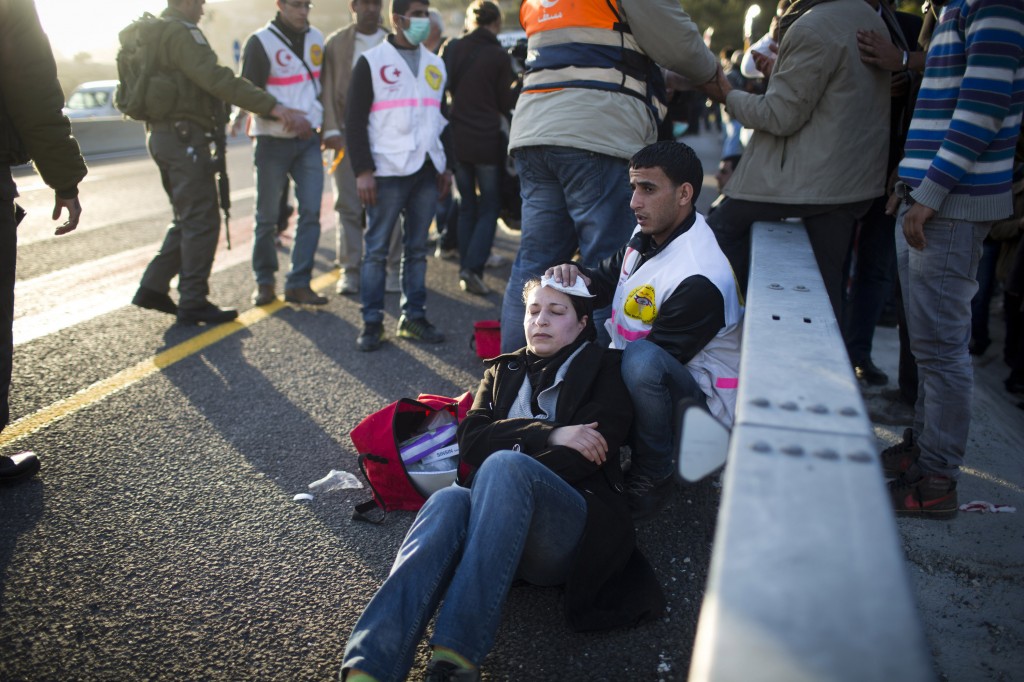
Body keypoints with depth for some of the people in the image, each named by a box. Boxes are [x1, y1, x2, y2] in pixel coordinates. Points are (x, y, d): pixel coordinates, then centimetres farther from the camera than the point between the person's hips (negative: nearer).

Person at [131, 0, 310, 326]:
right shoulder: (180, 32, -13)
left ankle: (153, 287, 17)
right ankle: (193, 302, 0)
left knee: (188, 219, 17)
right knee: (202, 221, -4)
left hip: (162, 135, 10)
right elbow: (218, 80, -25)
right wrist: (274, 107, -29)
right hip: (185, 137, -10)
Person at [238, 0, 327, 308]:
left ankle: (299, 283, 2)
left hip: (308, 140, 4)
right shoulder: (261, 42, -6)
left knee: (310, 212, -4)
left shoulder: (316, 38, 10)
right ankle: (264, 281, 18)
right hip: (272, 141, -4)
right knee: (267, 216, 3)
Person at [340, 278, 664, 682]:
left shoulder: (602, 368, 17)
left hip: (575, 531, -2)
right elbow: (471, 441, 9)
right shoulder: (502, 371, 28)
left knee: (505, 465, -34)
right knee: (449, 501, -33)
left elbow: (591, 452, -1)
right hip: (503, 528, 3)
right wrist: (548, 435, -7)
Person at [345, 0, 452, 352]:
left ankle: (414, 316, 14)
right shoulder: (371, 61, 2)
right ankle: (372, 322, 4)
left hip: (427, 169, 5)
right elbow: (355, 119, -3)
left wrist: (447, 166, 15)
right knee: (377, 248, -2)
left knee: (417, 248, 7)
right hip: (388, 169, -5)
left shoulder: (436, 64, 18)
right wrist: (363, 171, -11)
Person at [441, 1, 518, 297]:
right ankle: (473, 268, -9)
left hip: (457, 138, 4)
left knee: (467, 206, 14)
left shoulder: (452, 49, 2)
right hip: (487, 141, -4)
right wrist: (519, 82, 13)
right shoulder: (499, 56, -8)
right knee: (490, 207, 6)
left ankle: (465, 270, 14)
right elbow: (506, 104, -3)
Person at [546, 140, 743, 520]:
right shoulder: (648, 234, 0)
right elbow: (607, 280, 8)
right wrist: (576, 275, -15)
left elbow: (650, 355, -25)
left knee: (643, 359, -41)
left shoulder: (700, 280, -28)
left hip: (701, 398, -8)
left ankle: (651, 478, -18)